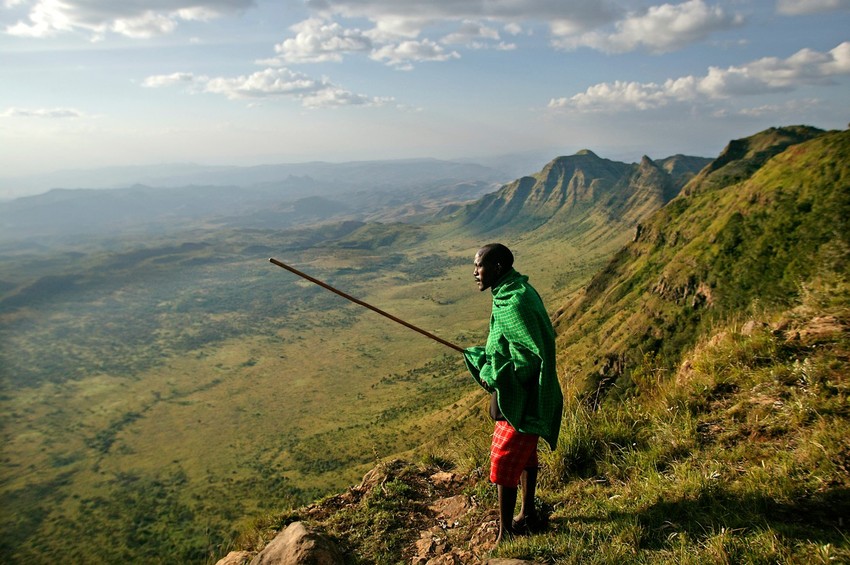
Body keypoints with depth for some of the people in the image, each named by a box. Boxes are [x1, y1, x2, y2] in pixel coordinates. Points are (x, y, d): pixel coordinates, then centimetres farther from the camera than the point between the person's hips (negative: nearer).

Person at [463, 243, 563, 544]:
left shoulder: (515, 304, -26)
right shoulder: (515, 293, 5)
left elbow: (532, 357, -26)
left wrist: (492, 374, -18)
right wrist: (485, 357, 6)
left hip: (522, 400, -10)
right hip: (523, 395, 10)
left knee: (504, 463, 1)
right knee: (524, 454, 23)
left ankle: (505, 535, 16)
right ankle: (528, 515, 42)